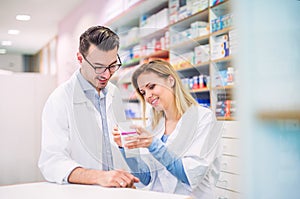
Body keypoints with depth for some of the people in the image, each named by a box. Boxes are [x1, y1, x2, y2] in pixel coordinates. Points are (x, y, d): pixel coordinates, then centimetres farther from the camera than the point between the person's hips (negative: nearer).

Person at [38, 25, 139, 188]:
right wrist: (100, 176, -31)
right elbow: (51, 162, -17)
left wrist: (128, 182, 2)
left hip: (119, 191, 3)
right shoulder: (59, 100, -10)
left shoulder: (114, 94, 8)